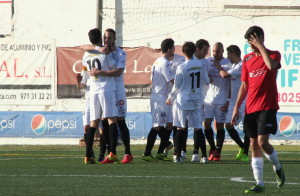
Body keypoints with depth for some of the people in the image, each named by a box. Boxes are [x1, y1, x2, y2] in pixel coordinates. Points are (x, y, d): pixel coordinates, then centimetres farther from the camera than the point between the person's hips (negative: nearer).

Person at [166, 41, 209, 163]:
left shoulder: (181, 68, -11)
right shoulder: (200, 65, 0)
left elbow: (177, 86, -6)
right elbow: (206, 81, 11)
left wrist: (170, 98, 10)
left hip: (183, 101, -3)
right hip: (197, 101, 3)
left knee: (180, 128, 1)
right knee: (198, 128, 6)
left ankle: (178, 156, -1)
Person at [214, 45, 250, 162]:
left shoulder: (241, 66, -15)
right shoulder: (234, 66, 15)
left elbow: (225, 75, -23)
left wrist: (219, 67, -6)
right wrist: (228, 100, 20)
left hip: (244, 102, -9)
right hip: (233, 101, 9)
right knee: (228, 125, 4)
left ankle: (245, 153, 1)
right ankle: (242, 147, 20)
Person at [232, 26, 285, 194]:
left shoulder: (273, 54, -2)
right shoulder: (247, 59, 13)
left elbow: (271, 65, -27)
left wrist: (260, 47, -18)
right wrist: (237, 107, 12)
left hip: (267, 107, -5)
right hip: (251, 109, 6)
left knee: (262, 142, -16)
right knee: (254, 145, 3)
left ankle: (278, 167, 12)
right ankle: (259, 183, 6)